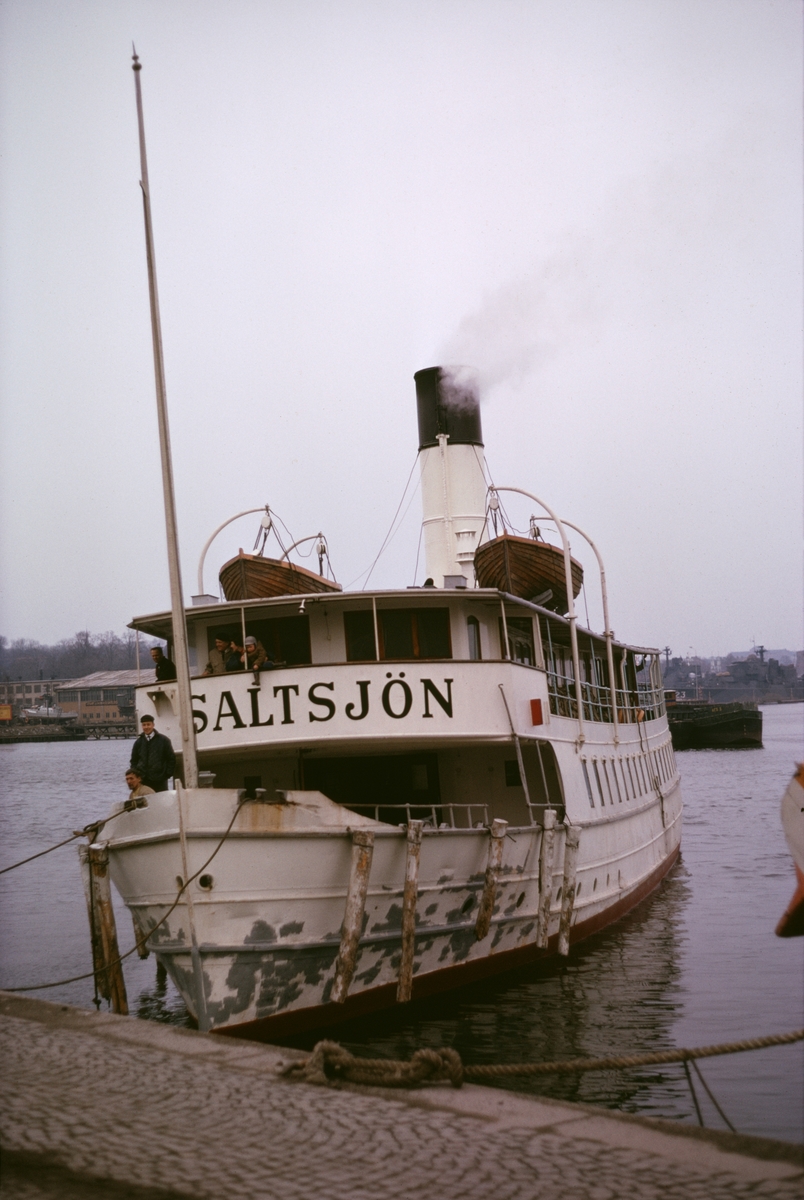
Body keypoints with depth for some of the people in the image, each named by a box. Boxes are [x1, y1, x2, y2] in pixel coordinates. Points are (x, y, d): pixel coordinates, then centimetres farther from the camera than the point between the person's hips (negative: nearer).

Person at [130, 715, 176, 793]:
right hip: (143, 780, 2)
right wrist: (136, 775, 5)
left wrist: (167, 774, -4)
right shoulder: (139, 742, 11)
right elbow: (134, 760, 18)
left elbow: (171, 758, 4)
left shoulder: (163, 740, 2)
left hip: (159, 781, -2)